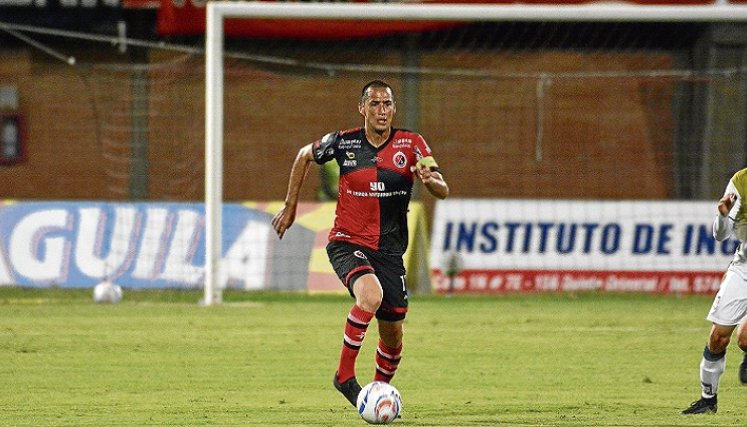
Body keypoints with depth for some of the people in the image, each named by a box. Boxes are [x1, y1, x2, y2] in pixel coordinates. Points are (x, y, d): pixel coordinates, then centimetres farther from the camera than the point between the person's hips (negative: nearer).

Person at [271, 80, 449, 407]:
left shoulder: (411, 144, -4)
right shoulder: (343, 143, -5)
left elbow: (443, 191, -10)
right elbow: (304, 156, 15)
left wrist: (431, 180, -34)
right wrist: (290, 206, 16)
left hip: (389, 250, 3)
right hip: (347, 243, -3)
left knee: (393, 336, 6)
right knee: (371, 295, -33)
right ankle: (344, 375, -19)